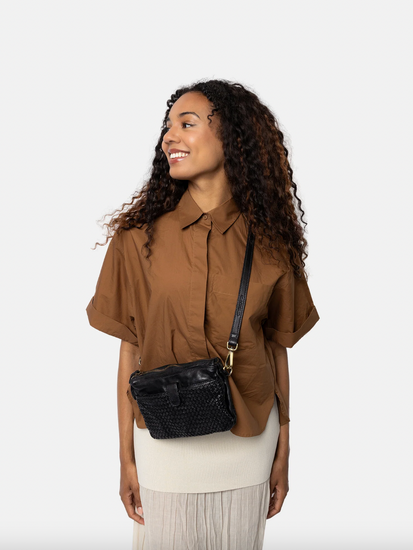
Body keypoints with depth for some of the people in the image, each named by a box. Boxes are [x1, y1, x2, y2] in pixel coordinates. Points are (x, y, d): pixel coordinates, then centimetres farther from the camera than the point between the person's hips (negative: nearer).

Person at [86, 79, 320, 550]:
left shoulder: (270, 244, -5)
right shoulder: (140, 237, -8)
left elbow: (277, 350, 2)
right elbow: (130, 351, -4)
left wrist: (283, 453, 6)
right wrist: (126, 458, -2)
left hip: (249, 442, 1)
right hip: (164, 442, -1)